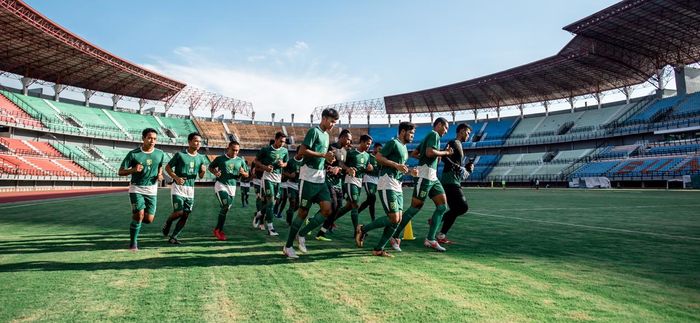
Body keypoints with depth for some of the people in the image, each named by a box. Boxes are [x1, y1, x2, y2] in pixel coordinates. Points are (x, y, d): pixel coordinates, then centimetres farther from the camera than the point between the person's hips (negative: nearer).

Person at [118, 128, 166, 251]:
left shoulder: (160, 154, 0)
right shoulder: (133, 154, -8)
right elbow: (120, 172, -5)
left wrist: (160, 175, 0)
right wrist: (133, 170, -25)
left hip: (152, 190, 3)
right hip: (136, 188, -3)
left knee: (149, 219, -1)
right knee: (140, 215, -14)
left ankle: (135, 217, 35)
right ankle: (133, 242, 7)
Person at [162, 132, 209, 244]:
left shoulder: (201, 158, 7)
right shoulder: (180, 154, -7)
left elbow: (200, 176, 13)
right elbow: (167, 167, -1)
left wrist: (203, 171, -11)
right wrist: (176, 178, -17)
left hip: (190, 190, 5)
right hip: (178, 188, -5)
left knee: (185, 216, 3)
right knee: (178, 212, -12)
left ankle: (173, 237, 17)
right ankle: (167, 223, 21)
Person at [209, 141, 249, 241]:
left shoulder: (240, 161, 5)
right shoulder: (220, 158, -1)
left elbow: (247, 175, 11)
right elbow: (210, 167, 11)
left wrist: (242, 173, -12)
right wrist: (215, 172, -9)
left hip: (232, 187, 4)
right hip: (221, 185, -4)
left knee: (225, 209, 10)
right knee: (224, 206, -18)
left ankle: (218, 229, 27)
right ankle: (218, 230, -2)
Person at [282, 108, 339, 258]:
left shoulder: (326, 135, 18)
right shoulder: (314, 131, -8)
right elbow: (302, 151, -17)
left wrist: (328, 159, 10)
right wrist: (323, 155, -19)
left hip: (321, 178, 8)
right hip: (309, 177, -8)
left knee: (327, 209, -4)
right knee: (303, 211, -1)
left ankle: (302, 234, 12)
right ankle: (288, 246, 12)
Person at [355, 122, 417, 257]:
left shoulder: (405, 148, 22)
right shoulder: (393, 143, -6)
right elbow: (378, 157, -14)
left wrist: (410, 171, 12)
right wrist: (396, 165, -18)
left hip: (398, 187, 10)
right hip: (387, 186, -10)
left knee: (398, 220, 4)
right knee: (394, 218, -14)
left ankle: (378, 249, 10)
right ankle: (363, 229, 3)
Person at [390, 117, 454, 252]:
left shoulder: (429, 136, 25)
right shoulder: (434, 134, -4)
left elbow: (413, 154, 26)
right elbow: (429, 152, -20)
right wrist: (445, 153, -8)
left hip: (432, 177, 10)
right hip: (425, 174, -10)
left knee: (442, 206, 2)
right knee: (415, 207, -6)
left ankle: (430, 239, 3)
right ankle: (395, 237, 3)